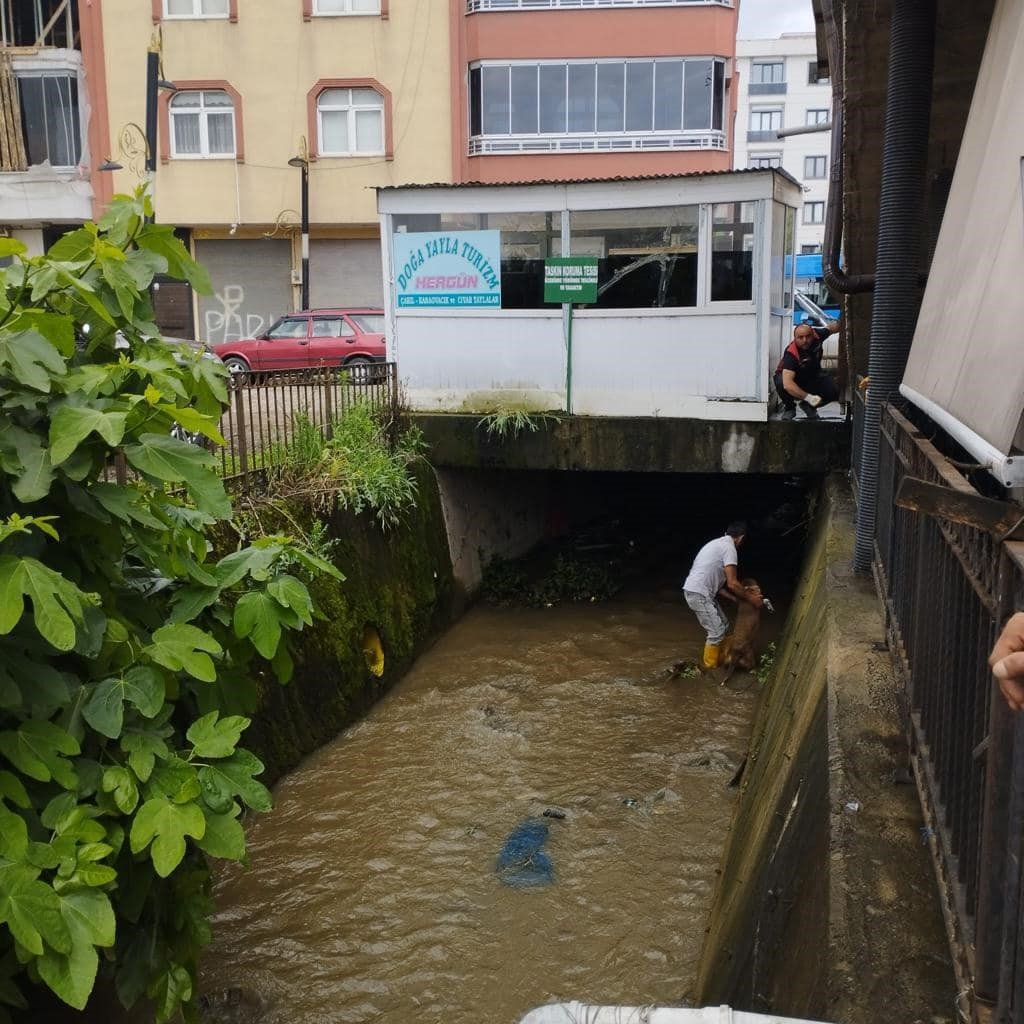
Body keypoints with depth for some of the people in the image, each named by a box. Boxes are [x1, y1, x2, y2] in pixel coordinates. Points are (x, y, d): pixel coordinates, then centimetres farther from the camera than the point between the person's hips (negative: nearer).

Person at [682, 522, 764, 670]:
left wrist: (736, 598, 17)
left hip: (702, 592, 10)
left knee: (723, 624, 18)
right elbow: (732, 583, -15)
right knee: (717, 631, -2)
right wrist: (750, 598, -2)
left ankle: (718, 657, 30)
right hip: (698, 594, -10)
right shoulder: (729, 548, -12)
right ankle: (710, 667, 11)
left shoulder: (718, 544, 19)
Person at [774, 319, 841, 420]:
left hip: (812, 375, 5)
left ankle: (809, 406, 11)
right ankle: (789, 408, -4)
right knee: (781, 384, -39)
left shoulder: (817, 334, -21)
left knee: (834, 391, -20)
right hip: (793, 377, -4)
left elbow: (831, 327, 7)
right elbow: (787, 384, -48)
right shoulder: (791, 354, -37)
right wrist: (809, 397, -48)